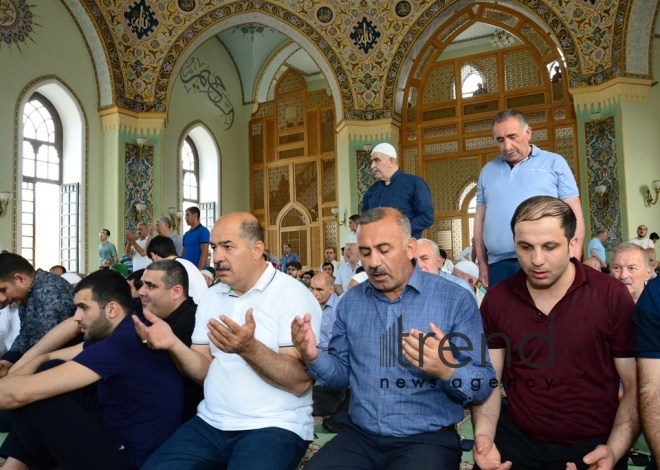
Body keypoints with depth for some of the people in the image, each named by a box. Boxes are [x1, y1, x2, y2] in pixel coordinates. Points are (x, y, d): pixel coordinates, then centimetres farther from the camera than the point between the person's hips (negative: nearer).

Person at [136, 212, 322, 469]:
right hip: (210, 423, 5)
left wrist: (249, 348, -31)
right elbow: (204, 371, 7)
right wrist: (173, 344, -12)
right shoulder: (210, 297, 10)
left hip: (273, 426, -5)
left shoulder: (292, 294, -10)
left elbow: (301, 382, -17)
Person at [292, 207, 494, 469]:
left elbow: (484, 386, -7)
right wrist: (314, 358, -9)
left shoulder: (455, 300, -7)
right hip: (358, 435, 4)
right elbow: (342, 375, 11)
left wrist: (448, 370, -27)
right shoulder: (350, 302, 7)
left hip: (427, 439, -3)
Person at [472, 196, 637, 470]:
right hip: (515, 440, 2)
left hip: (592, 447, -2)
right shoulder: (496, 299, -1)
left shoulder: (612, 297, -10)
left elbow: (636, 385, -3)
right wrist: (484, 434, -12)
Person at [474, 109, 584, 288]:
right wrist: (482, 262, 10)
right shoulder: (488, 171, 16)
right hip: (499, 265, 3)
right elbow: (480, 217, 16)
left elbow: (574, 213, 3)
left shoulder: (554, 163, 7)